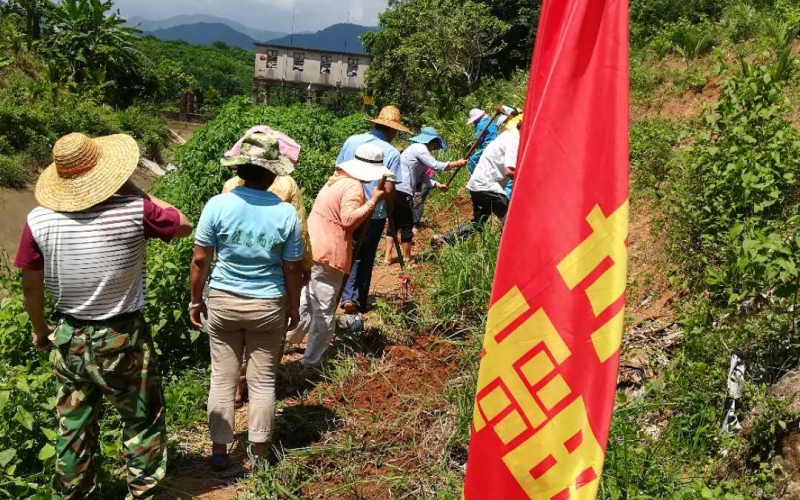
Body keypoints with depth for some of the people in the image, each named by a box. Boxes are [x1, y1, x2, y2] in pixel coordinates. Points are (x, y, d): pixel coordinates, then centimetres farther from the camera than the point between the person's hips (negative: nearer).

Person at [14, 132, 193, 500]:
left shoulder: (39, 220, -10)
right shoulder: (134, 211, -18)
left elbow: (30, 286, 1)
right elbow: (184, 226, 1)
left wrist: (40, 330, 17)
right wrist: (136, 191, 2)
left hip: (69, 339, 3)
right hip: (124, 339, -3)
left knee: (73, 427, 20)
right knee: (142, 422, 15)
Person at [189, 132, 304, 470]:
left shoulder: (217, 205, -12)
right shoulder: (286, 213, -12)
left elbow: (200, 260, -7)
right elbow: (292, 268, -6)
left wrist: (196, 300, 7)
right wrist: (294, 306, 9)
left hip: (223, 302, 1)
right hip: (268, 306, 0)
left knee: (223, 378, 13)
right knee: (263, 381, 11)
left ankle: (219, 449, 22)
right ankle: (259, 452, 21)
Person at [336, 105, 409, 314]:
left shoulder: (352, 141, -2)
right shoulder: (392, 153, -12)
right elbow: (388, 190, -16)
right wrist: (389, 205, 5)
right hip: (374, 214, -2)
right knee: (364, 258, 14)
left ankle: (348, 296, 10)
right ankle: (359, 300, 20)